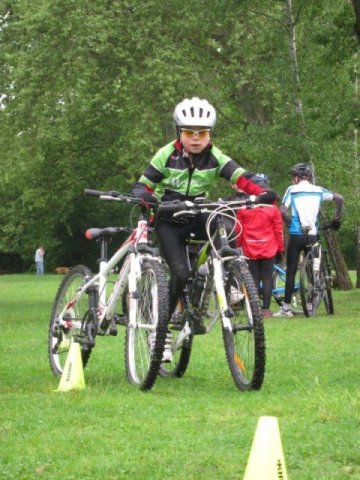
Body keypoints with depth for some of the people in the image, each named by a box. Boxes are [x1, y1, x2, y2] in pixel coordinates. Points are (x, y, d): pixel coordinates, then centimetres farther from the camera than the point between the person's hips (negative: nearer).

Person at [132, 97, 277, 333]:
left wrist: (262, 192, -42)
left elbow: (241, 177, -22)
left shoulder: (215, 157, -9)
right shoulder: (167, 155, -12)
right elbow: (141, 185, -11)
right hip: (169, 220, -3)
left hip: (197, 217, 3)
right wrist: (144, 196, -36)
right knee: (181, 273, -21)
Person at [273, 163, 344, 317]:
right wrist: (337, 219, 8)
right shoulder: (318, 190, 10)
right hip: (313, 235, 3)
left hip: (296, 235, -3)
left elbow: (282, 211, -10)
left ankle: (286, 307, -2)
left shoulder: (292, 190, 1)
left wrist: (290, 223, 3)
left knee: (291, 270, 0)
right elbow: (339, 199, 0)